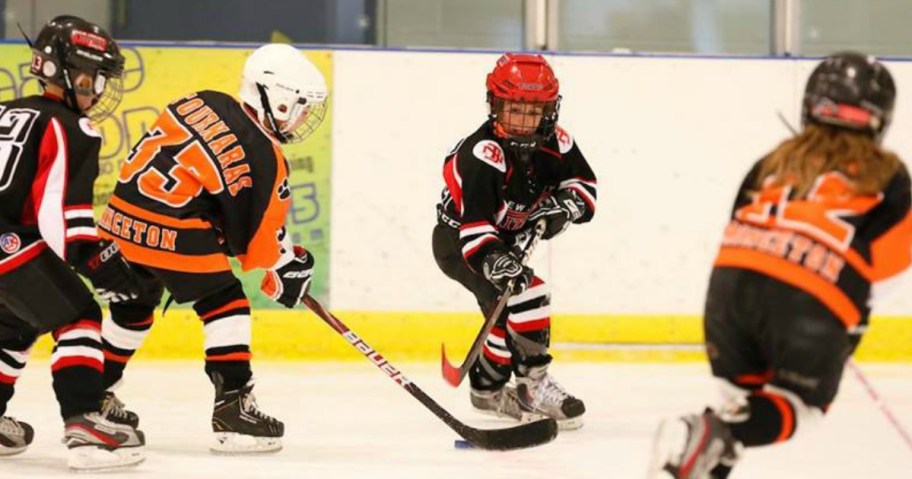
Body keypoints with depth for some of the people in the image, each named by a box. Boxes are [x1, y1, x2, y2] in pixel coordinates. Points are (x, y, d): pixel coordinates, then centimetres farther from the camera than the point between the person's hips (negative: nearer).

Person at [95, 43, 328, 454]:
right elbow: (257, 236, -4)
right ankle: (233, 409, -2)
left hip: (122, 215, 8)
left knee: (132, 307, 26)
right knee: (226, 306, 2)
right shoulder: (263, 159, -9)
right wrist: (289, 266, 17)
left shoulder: (203, 103, 8)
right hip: (172, 231, -8)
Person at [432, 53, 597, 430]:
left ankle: (487, 390, 36)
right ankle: (533, 387, -18)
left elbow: (583, 184, -1)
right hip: (458, 242, -9)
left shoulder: (555, 143, -10)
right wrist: (493, 261, -57)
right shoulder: (481, 155, -33)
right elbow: (474, 225, -41)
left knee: (508, 311, 18)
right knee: (525, 295, -26)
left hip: (506, 240, 9)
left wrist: (565, 205, -23)